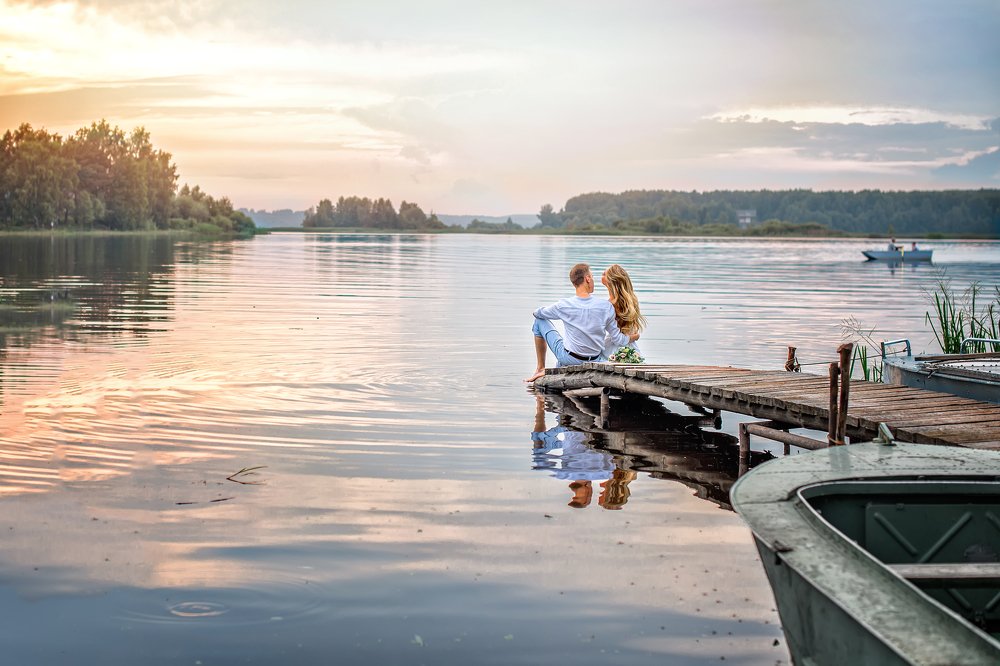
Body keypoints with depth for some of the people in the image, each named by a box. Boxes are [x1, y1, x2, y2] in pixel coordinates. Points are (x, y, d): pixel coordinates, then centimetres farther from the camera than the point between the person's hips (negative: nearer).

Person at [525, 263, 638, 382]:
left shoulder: (563, 306, -17)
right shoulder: (606, 306, -15)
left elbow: (537, 313, 4)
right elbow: (617, 340, -6)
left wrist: (536, 312, 29)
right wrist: (633, 337, 16)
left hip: (568, 358, -2)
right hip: (595, 362, 2)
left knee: (540, 321, 14)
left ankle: (540, 368, 20)